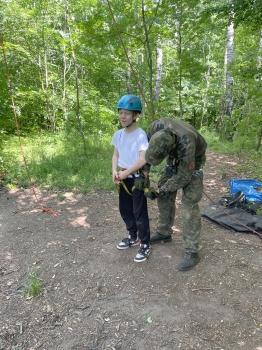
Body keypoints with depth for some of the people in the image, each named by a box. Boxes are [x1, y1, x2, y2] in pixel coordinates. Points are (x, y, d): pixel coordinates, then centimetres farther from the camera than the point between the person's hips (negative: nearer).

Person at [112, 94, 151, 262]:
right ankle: (133, 237, 39)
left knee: (140, 212, 1)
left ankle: (145, 244, 19)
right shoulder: (118, 134, 3)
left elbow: (143, 160, -25)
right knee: (125, 209, 18)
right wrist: (115, 171, -8)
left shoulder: (141, 135, -18)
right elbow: (116, 155, 9)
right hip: (124, 179, 8)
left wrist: (125, 173, -20)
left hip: (137, 179, -7)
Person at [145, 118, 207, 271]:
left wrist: (166, 188, -18)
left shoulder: (187, 143, -43)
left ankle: (192, 252, -2)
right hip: (175, 158, 6)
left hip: (192, 162, -6)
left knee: (189, 204, -11)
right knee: (164, 197, 9)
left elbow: (184, 176, -31)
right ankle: (164, 233, 28)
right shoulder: (157, 126, -28)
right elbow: (147, 146, -9)